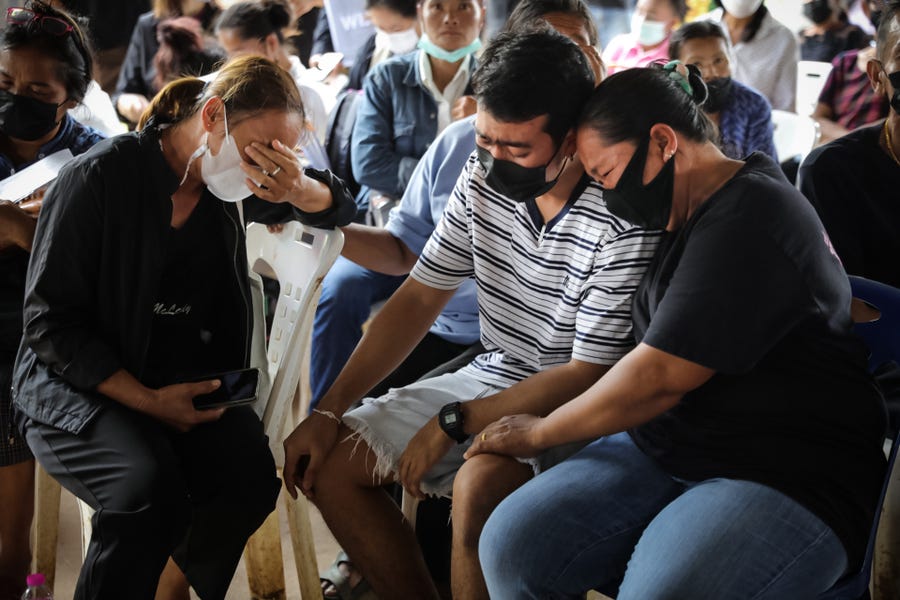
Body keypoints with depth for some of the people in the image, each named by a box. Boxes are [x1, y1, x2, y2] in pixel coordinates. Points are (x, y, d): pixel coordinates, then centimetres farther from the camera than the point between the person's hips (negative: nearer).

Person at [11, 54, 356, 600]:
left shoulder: (231, 187, 4)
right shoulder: (101, 177, -13)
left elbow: (338, 208, 18)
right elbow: (50, 324, -12)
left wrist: (299, 190, -8)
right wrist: (148, 401, -22)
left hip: (190, 383, 5)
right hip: (77, 386, -5)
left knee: (250, 472, -26)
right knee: (151, 488, -35)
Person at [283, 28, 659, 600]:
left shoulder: (623, 224, -25)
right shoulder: (483, 178, -4)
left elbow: (588, 375, -22)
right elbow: (420, 298, 3)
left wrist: (453, 423, -21)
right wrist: (329, 412, -1)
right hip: (491, 376, 8)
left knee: (476, 486, -36)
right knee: (328, 461, 1)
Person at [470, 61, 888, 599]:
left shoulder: (749, 222, -17)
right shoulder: (694, 211, 14)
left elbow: (658, 380, -18)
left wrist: (539, 433, -4)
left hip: (785, 476, -8)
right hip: (661, 449, 9)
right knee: (511, 546, -14)